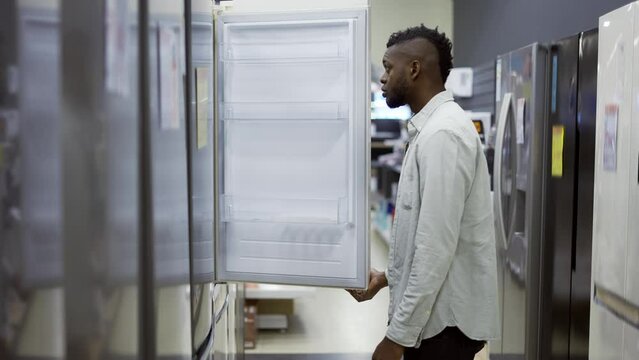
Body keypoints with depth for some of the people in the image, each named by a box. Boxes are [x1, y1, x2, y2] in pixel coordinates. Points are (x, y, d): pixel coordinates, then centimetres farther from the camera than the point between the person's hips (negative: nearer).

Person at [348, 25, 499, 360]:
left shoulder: (443, 134, -21)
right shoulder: (430, 127, 11)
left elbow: (437, 247, -25)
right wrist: (388, 277, 18)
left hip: (444, 319, -9)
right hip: (434, 312, 9)